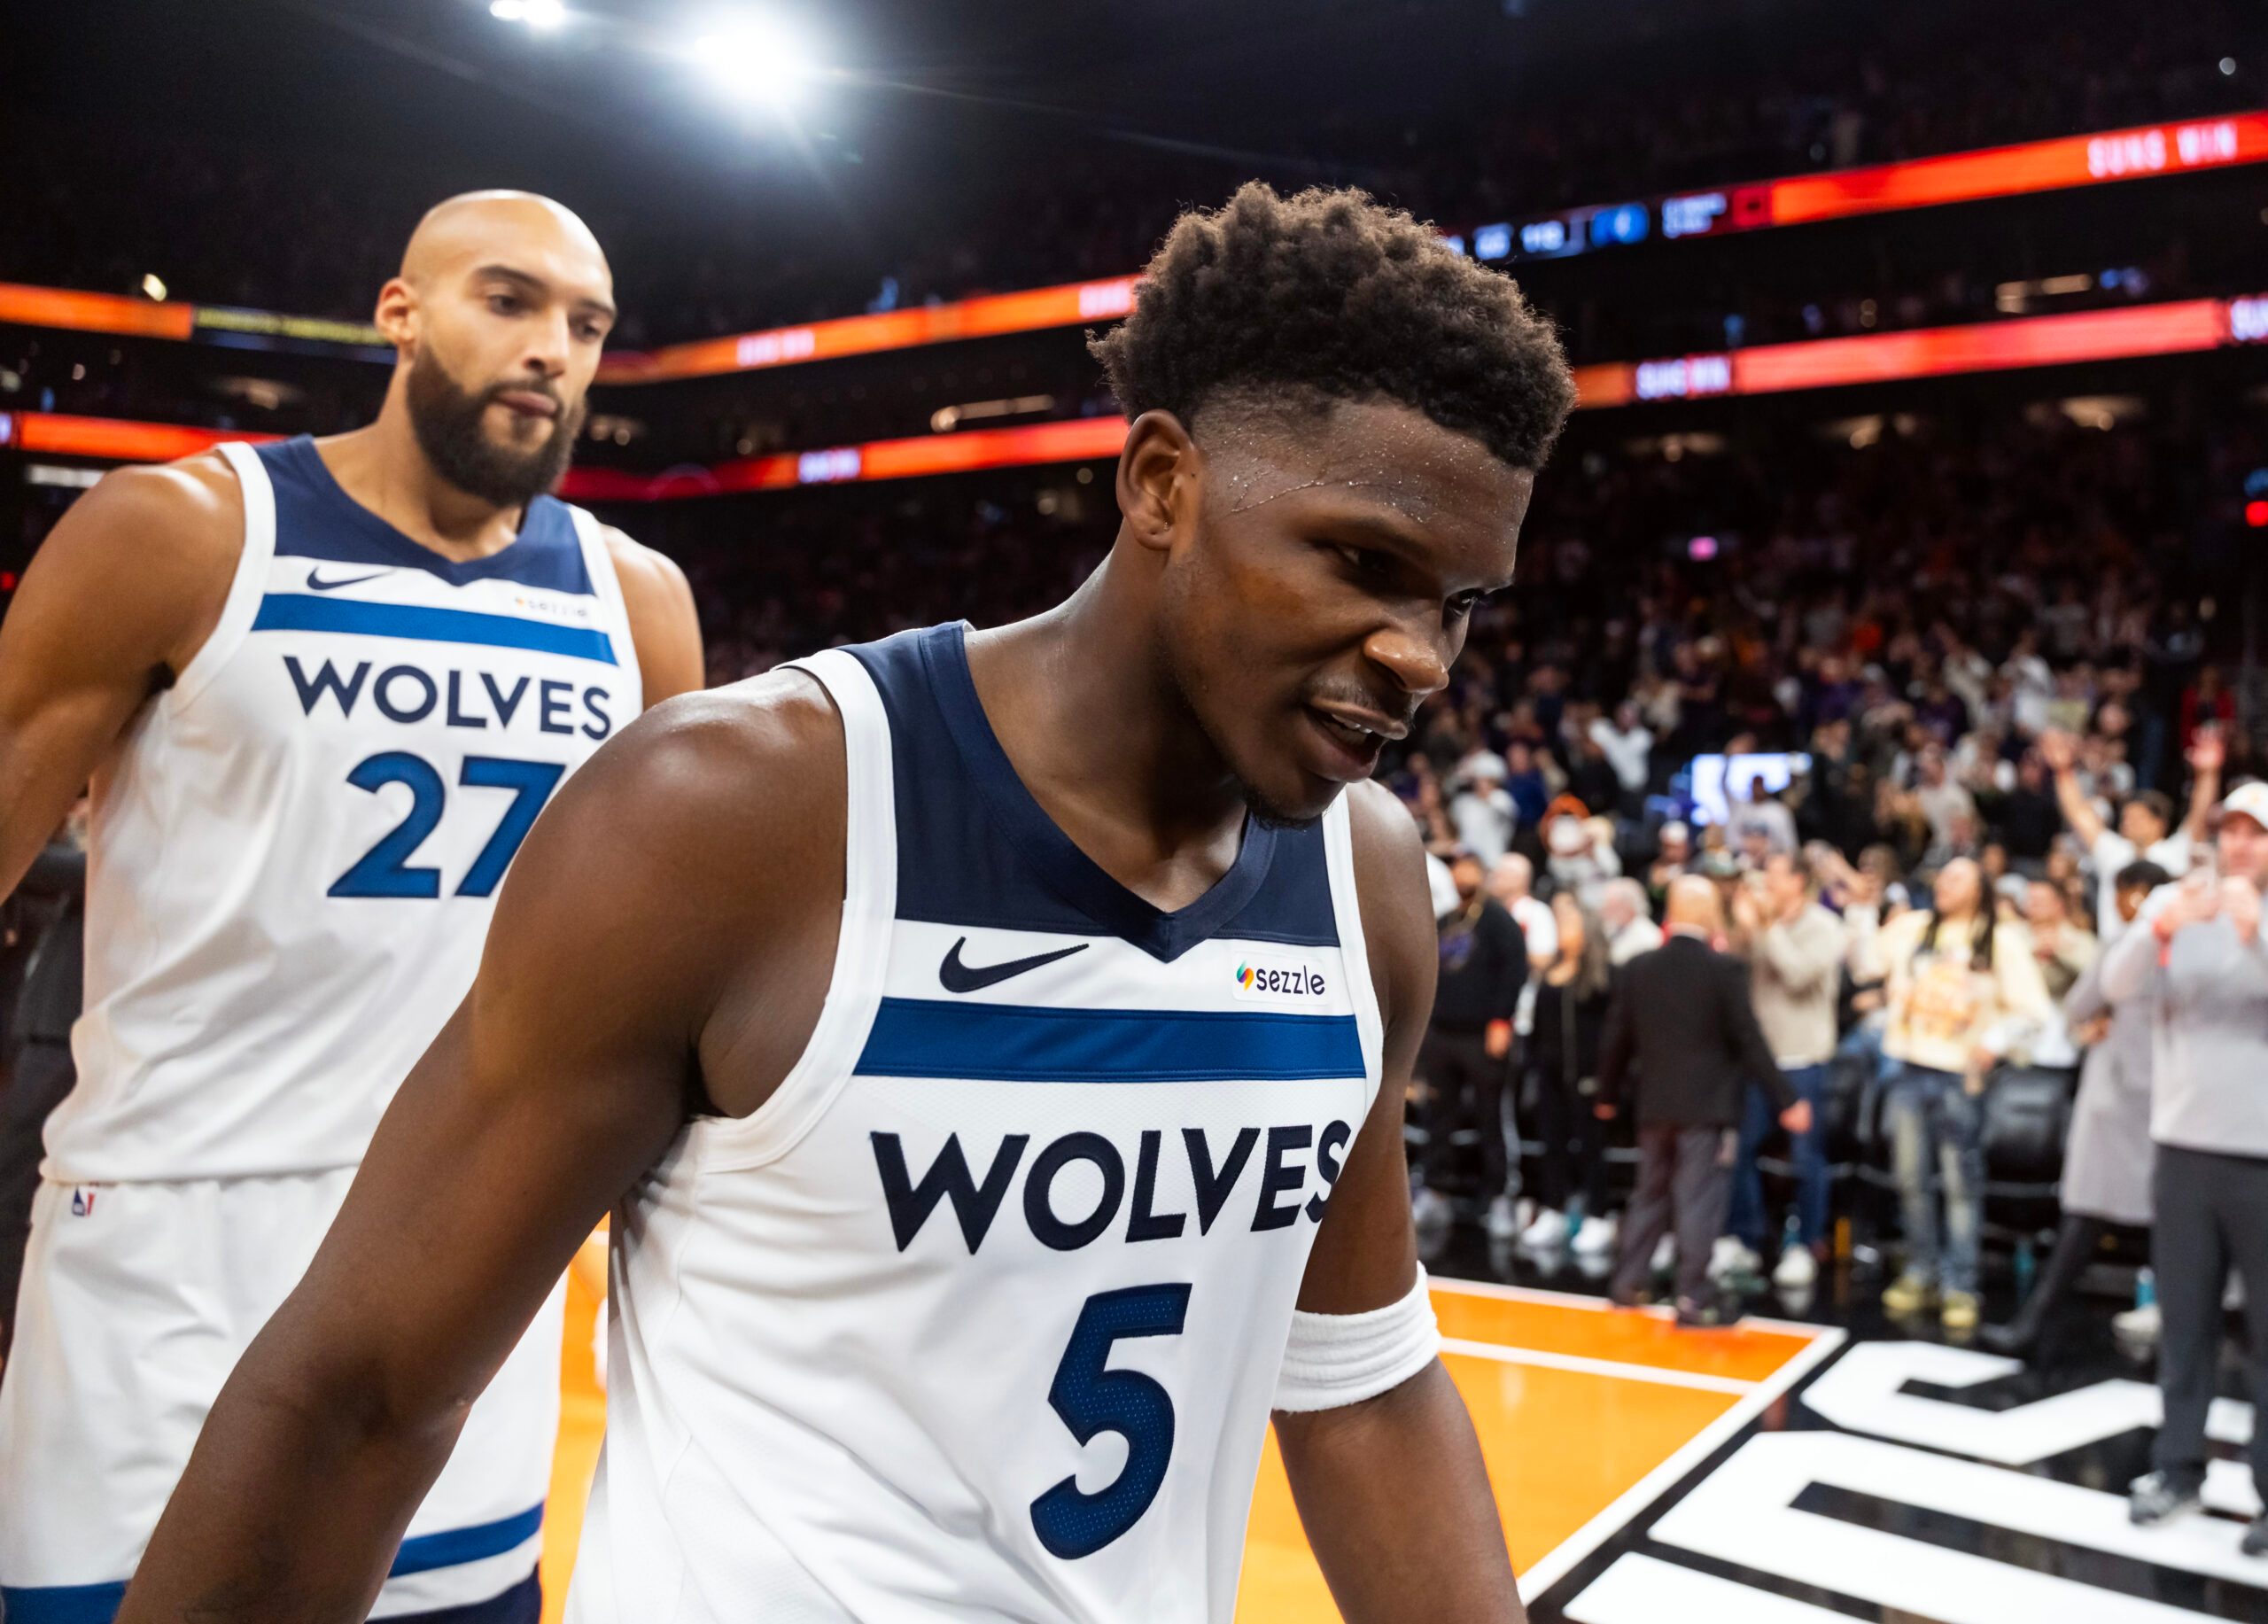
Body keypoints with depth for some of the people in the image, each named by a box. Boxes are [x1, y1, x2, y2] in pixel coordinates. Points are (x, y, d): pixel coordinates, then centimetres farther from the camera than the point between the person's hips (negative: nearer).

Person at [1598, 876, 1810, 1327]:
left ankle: (1627, 1281, 21)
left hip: (1655, 1105, 4)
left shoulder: (1637, 969, 2)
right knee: (1699, 1201, 0)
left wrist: (1609, 1095, 19)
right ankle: (1693, 1299, 2)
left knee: (1651, 1193, 17)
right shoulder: (1725, 969, -10)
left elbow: (1617, 1040, 6)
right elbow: (1749, 1040, -11)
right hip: (1707, 1105, -4)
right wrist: (1787, 1099, -5)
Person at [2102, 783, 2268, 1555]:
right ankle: (2178, 1466, 23)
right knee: (2183, 1318, 12)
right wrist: (2160, 929, -29)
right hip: (2185, 1145, 2)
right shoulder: (2173, 902, 4)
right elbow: (2118, 984, -11)